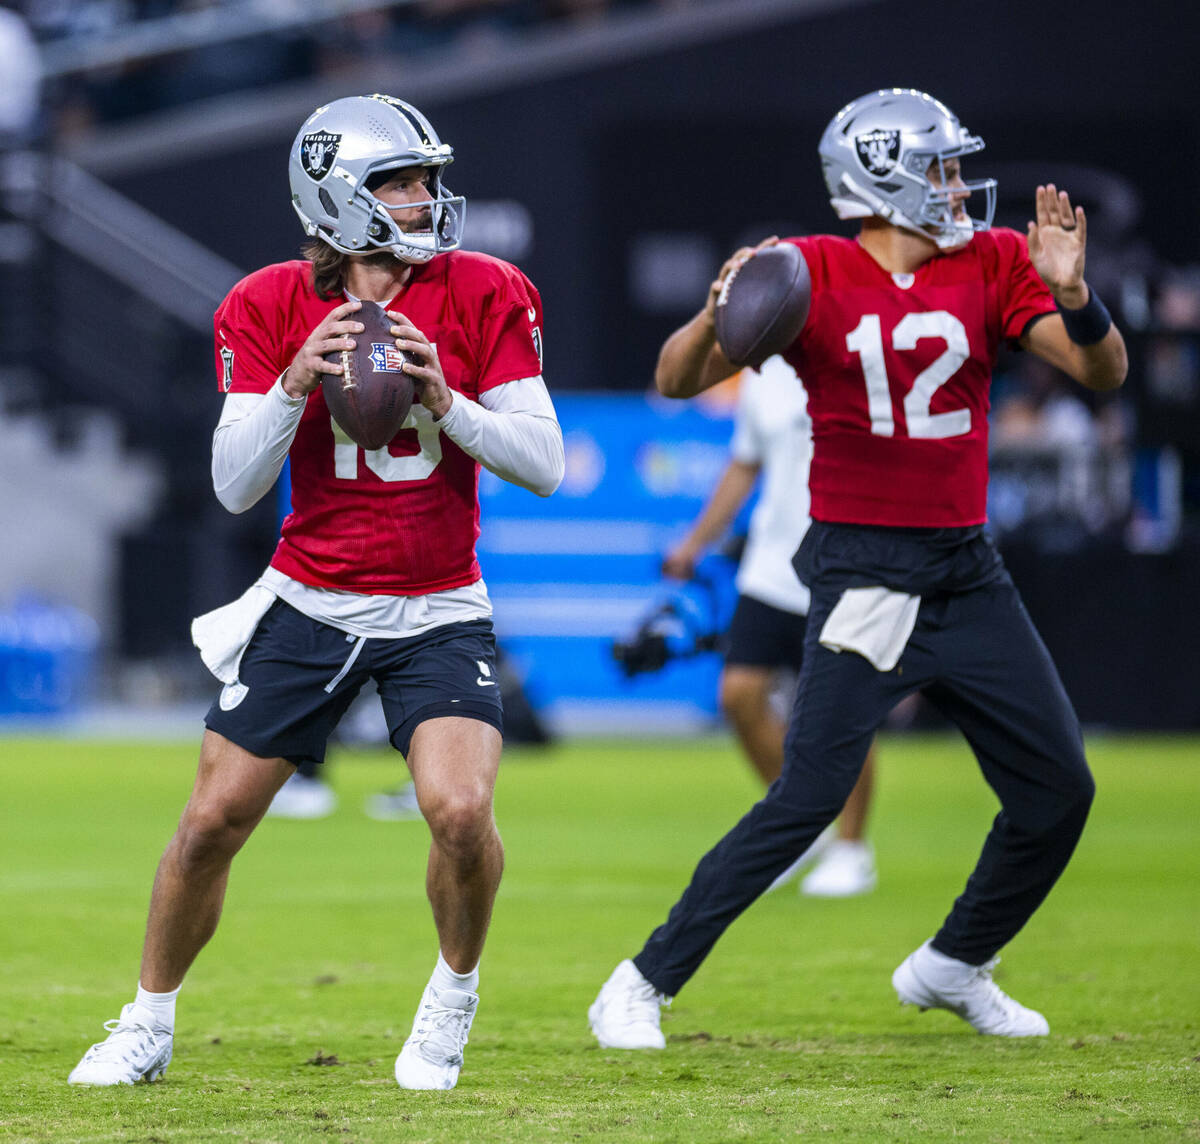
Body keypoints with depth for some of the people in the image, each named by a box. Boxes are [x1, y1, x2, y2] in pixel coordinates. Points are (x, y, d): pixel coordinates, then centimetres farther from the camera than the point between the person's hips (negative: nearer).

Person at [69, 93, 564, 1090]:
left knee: (460, 811, -22)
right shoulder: (272, 309, -4)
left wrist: (446, 403, -23)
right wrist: (294, 387, -23)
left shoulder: (484, 296, -6)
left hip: (436, 614, -1)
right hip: (310, 604, 1)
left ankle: (452, 999, 5)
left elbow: (543, 466, -9)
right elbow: (235, 487, -8)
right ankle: (148, 1023, 22)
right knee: (212, 822, 1)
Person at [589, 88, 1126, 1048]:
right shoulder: (814, 276, -8)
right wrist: (718, 315, -33)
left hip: (968, 572, 6)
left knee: (1059, 789, 8)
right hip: (863, 576, -5)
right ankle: (643, 987, -6)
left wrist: (1072, 293, -22)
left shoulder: (992, 264, 4)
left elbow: (1104, 372, -3)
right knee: (808, 801, -13)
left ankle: (954, 968, 29)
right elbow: (678, 381, -12)